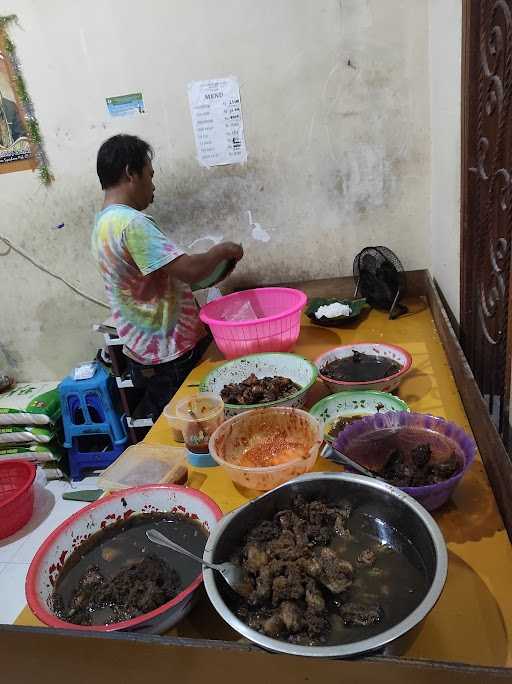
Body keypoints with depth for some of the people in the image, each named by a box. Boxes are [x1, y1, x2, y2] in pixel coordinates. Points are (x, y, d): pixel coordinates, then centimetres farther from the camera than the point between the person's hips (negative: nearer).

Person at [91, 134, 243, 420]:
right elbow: (190, 271, -28)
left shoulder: (104, 222, 10)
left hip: (145, 350, 10)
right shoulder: (131, 223, -22)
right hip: (170, 355, -9)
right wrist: (222, 251, -10)